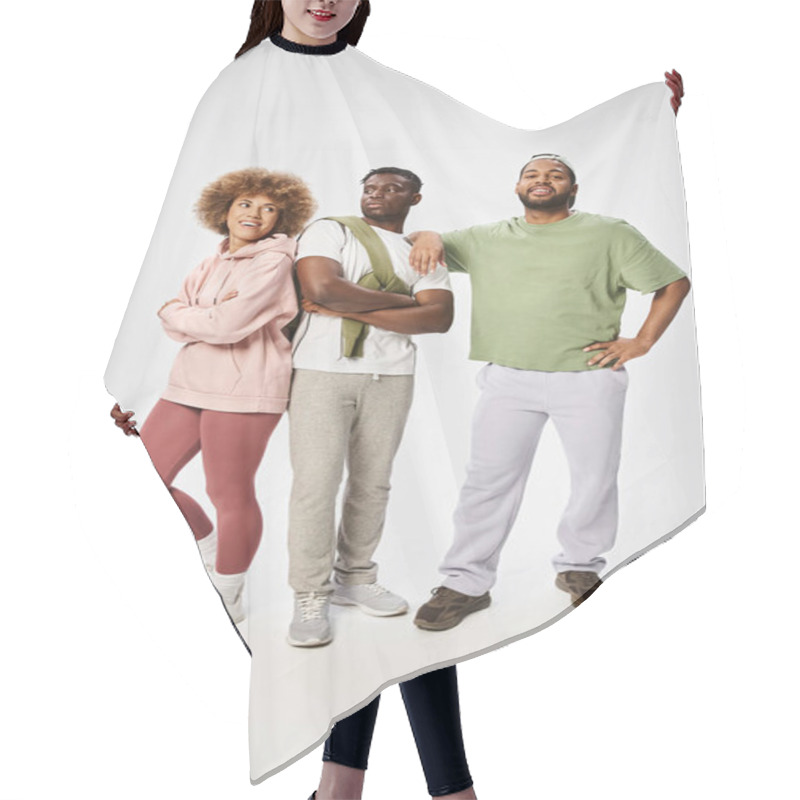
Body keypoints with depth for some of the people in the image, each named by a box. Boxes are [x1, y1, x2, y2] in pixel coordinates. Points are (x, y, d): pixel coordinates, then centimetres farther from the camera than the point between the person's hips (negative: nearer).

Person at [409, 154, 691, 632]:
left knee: (596, 478, 7)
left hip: (589, 380, -1)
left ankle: (581, 569, 28)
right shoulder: (488, 239, 14)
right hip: (508, 380, 1)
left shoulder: (609, 234, 6)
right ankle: (467, 584, 8)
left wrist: (642, 342, -2)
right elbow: (433, 243, 22)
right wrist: (428, 236, -3)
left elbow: (675, 283, 8)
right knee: (489, 480, 0)